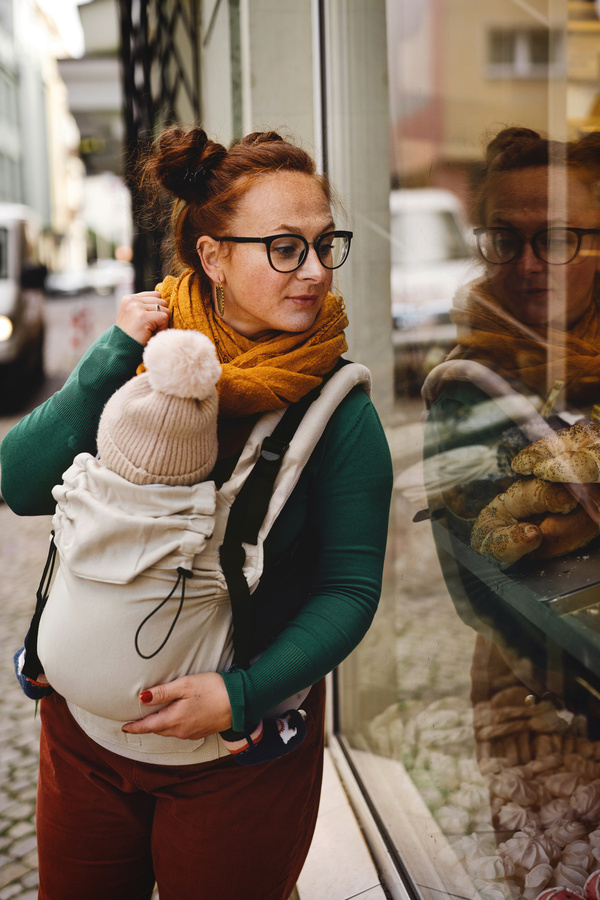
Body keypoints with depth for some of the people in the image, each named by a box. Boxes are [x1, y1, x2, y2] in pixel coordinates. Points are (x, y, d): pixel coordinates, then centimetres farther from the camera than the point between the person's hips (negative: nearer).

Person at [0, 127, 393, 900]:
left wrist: (244, 694, -24)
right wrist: (113, 357, -23)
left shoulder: (336, 408, -15)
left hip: (241, 755, -3)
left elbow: (351, 588, -13)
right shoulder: (144, 355, -7)